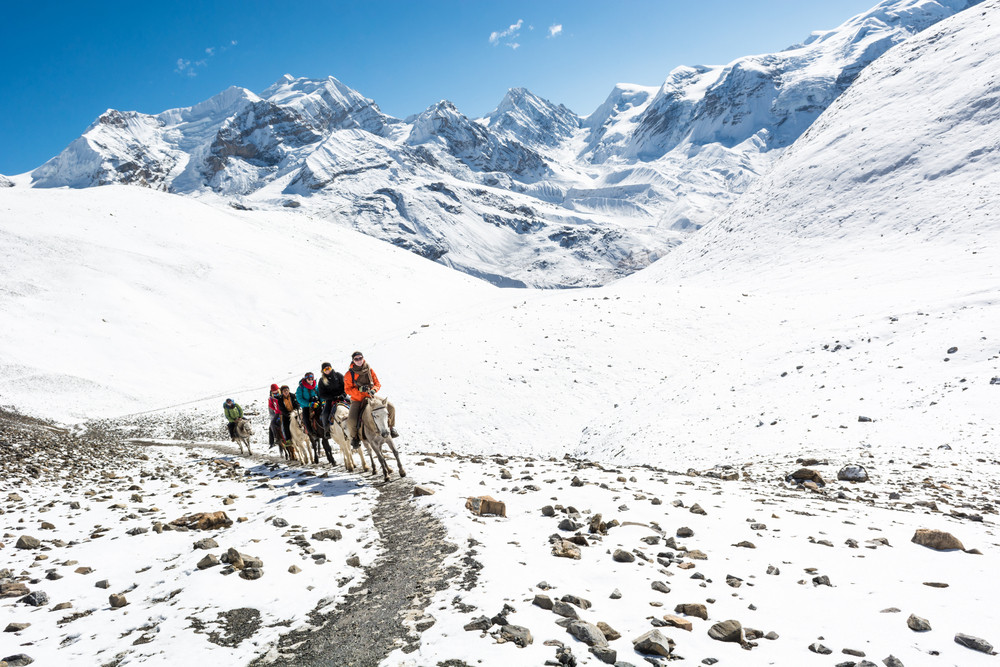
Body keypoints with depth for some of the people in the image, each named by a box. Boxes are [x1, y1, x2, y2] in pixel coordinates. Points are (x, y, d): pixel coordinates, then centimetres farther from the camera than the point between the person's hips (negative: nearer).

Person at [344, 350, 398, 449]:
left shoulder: (369, 370, 2)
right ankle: (354, 437, 6)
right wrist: (359, 389, -23)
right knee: (351, 420, -27)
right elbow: (347, 389, -6)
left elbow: (378, 383, 5)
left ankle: (392, 427, 13)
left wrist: (373, 389, -18)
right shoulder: (349, 374, -5)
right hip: (357, 400, -2)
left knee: (391, 407, -12)